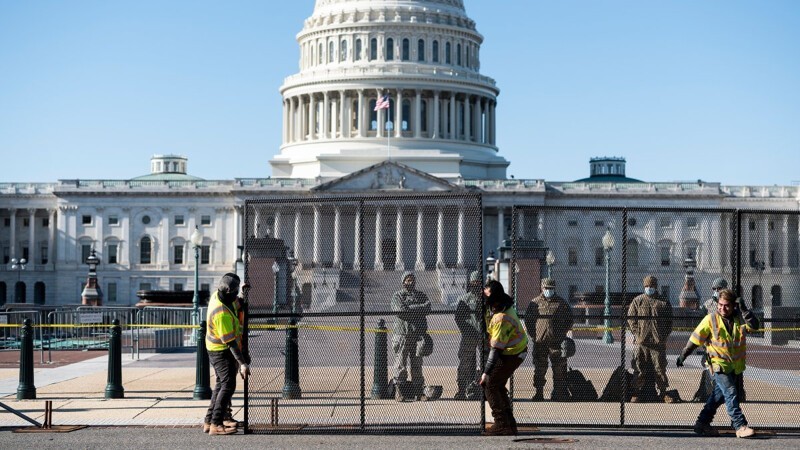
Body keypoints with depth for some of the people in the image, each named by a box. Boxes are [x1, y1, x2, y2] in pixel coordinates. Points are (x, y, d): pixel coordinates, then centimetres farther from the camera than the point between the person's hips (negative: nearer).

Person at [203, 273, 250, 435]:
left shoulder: (217, 295, -6)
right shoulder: (222, 313, -33)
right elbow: (230, 342, -31)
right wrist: (242, 363, -29)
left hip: (215, 348, 10)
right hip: (221, 351, -10)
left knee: (221, 384, 17)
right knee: (228, 385, -11)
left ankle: (209, 421, 22)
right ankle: (216, 425, -11)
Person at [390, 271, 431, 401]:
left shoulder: (421, 295, 17)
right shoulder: (397, 296, 6)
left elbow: (427, 309, -2)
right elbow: (401, 310, -12)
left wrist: (410, 309, -10)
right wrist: (418, 308, -9)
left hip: (418, 334, 3)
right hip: (402, 333, -3)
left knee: (417, 364, 4)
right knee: (400, 363, -5)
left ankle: (418, 391, 8)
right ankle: (399, 390, -2)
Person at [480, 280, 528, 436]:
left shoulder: (502, 319, -33)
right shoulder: (502, 304, -4)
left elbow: (496, 349, -32)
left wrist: (486, 373, -29)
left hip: (512, 354, -10)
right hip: (518, 349, 10)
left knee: (489, 385, -6)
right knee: (498, 385, 16)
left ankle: (502, 425, -5)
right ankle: (509, 423, 21)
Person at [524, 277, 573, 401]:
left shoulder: (562, 303, 7)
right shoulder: (534, 303, 7)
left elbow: (569, 319, 13)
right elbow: (528, 320, 13)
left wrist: (562, 333, 4)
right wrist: (533, 334, 4)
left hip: (557, 341, 0)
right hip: (539, 341, 0)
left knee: (559, 370, 0)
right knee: (539, 370, 4)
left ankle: (559, 395, 6)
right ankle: (537, 395, 10)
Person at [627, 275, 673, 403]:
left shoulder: (664, 303, 9)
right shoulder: (637, 301, 8)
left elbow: (669, 321, 10)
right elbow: (631, 318, 6)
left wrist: (664, 336, 0)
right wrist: (637, 334, -5)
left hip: (658, 341, 0)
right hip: (641, 341, 0)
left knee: (660, 367, 2)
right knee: (640, 368, 1)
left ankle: (662, 393, 11)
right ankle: (638, 393, 9)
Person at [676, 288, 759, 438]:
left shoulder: (739, 318, 2)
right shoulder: (711, 319, -7)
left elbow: (754, 326, -14)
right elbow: (695, 338, -2)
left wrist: (744, 310, -21)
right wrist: (683, 355, 3)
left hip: (736, 366, 5)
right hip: (719, 364, -5)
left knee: (719, 395, 11)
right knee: (731, 394, -13)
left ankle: (702, 423, 21)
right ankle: (740, 426, -13)